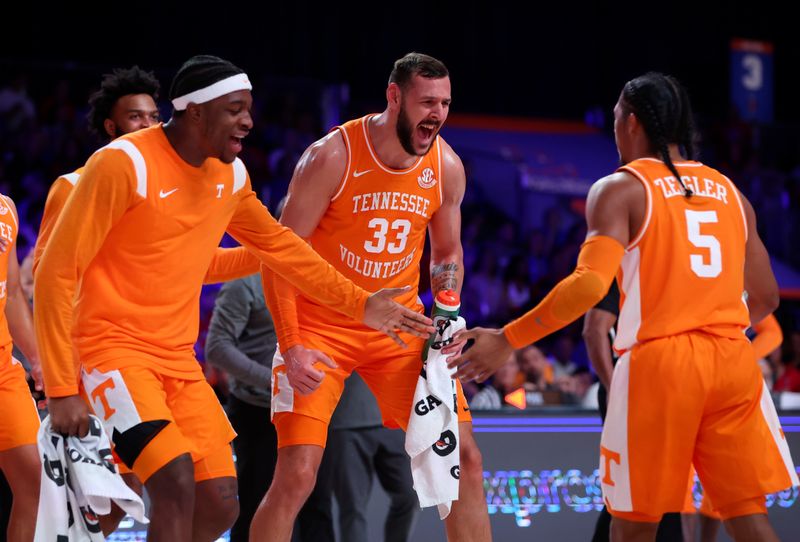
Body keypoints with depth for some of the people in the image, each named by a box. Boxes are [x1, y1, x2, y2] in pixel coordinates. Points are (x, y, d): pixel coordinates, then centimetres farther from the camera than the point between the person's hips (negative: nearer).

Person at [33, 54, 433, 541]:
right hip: (113, 349, -7)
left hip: (179, 357, 8)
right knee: (177, 483, -24)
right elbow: (57, 273, -16)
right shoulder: (124, 163, -17)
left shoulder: (231, 174, 4)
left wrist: (359, 303, 19)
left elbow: (278, 245, 23)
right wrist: (61, 389, -18)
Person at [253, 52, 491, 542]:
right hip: (320, 327, -5)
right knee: (296, 475, -13)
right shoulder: (332, 157, -18)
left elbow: (447, 254, 13)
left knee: (463, 457, 2)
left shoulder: (447, 167, -4)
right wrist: (292, 348, -22)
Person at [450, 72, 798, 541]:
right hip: (733, 361, 4)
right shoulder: (729, 191, 15)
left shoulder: (621, 189, -1)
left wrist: (506, 341, -10)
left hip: (659, 362, -4)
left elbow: (589, 285, -16)